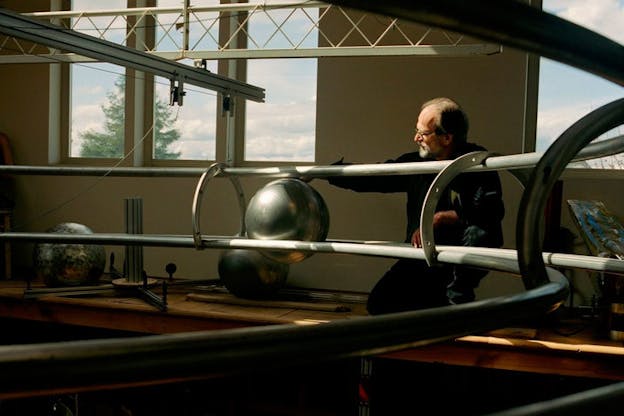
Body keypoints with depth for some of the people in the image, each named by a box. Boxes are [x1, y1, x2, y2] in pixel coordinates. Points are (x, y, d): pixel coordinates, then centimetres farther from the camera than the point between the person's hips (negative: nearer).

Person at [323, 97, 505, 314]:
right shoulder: (415, 163, 1)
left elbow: (492, 210, -26)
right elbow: (370, 178, 9)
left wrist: (439, 218, -26)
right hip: (423, 255, 4)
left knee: (480, 233, -36)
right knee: (379, 304, -9)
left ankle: (457, 296, -11)